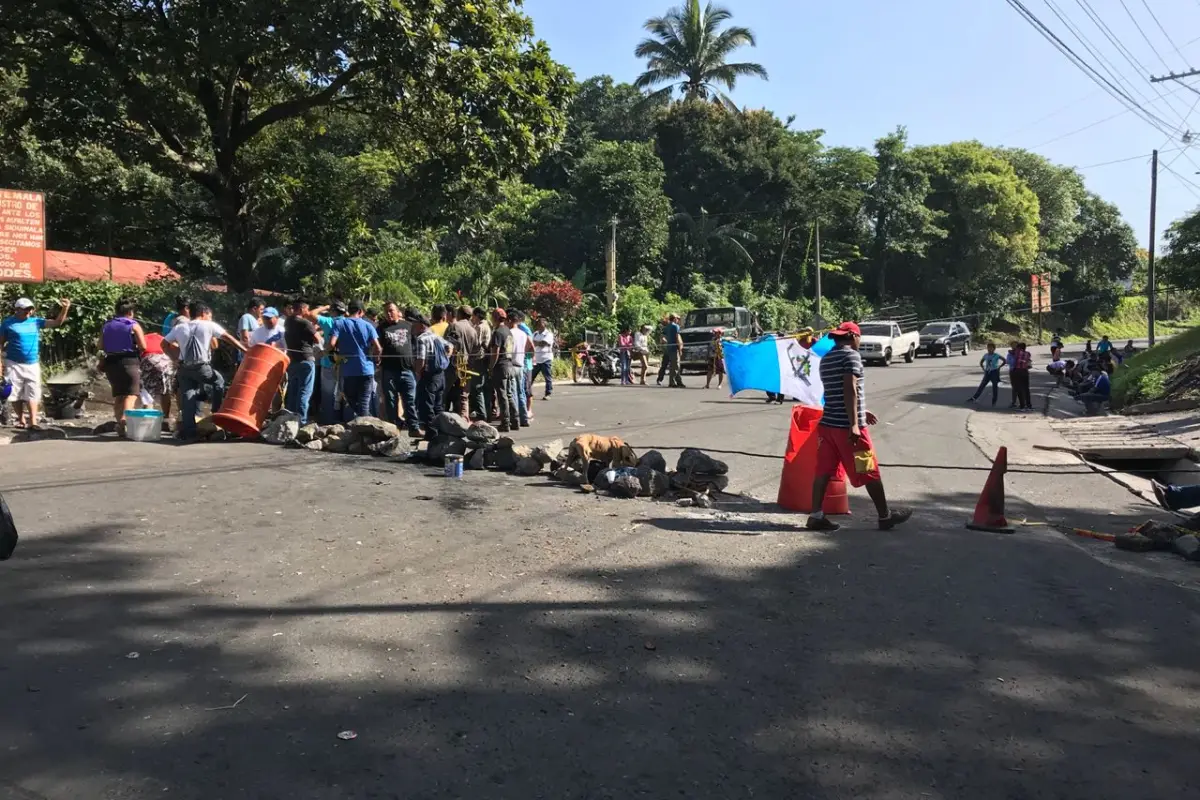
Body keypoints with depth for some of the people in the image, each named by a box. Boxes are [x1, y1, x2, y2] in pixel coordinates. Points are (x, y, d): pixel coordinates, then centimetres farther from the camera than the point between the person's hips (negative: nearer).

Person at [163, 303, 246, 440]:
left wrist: (180, 350, 20)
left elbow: (164, 344, 15)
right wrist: (246, 350, 5)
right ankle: (217, 413, 19)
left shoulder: (179, 327, 13)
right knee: (219, 381, 23)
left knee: (187, 398, 4)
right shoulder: (209, 325, 4)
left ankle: (188, 432, 2)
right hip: (202, 367, -3)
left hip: (184, 368, 3)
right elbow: (229, 338, 2)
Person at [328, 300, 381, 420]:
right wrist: (376, 360, 14)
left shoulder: (339, 323, 0)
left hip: (348, 371, 0)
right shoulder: (367, 325, 2)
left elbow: (331, 344, -13)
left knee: (352, 404, 12)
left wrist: (337, 352, 8)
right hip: (366, 369, 0)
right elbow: (378, 348, -5)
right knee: (364, 404, 2)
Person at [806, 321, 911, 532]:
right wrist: (854, 423, -23)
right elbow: (850, 390, -19)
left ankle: (816, 516, 4)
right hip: (846, 426, -8)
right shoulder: (851, 355, -9)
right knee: (870, 473, 4)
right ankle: (885, 516, 15)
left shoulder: (826, 359, 16)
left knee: (824, 471, 6)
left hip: (827, 423, 8)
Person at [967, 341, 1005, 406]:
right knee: (981, 385, 3)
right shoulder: (986, 355, 8)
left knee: (995, 386, 2)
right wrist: (983, 368, 10)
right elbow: (981, 362, 23)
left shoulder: (996, 355, -6)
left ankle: (994, 401, 12)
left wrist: (999, 367, -7)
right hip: (987, 372, 4)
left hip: (994, 372, -4)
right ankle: (973, 398, 3)